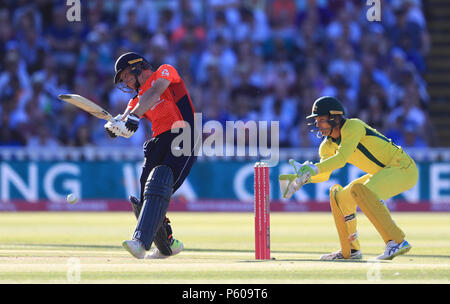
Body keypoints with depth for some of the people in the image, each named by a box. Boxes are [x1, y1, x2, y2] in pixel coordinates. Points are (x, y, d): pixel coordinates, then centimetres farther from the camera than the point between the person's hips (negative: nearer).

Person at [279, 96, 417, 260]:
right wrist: (298, 178, -8)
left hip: (403, 167, -10)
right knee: (339, 195, 11)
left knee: (362, 190, -32)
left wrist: (312, 169, -42)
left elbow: (341, 158, -32)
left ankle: (397, 241, -33)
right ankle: (350, 251, 21)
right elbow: (324, 175, 10)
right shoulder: (328, 145, 4)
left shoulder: (352, 126, -21)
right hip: (383, 173, 10)